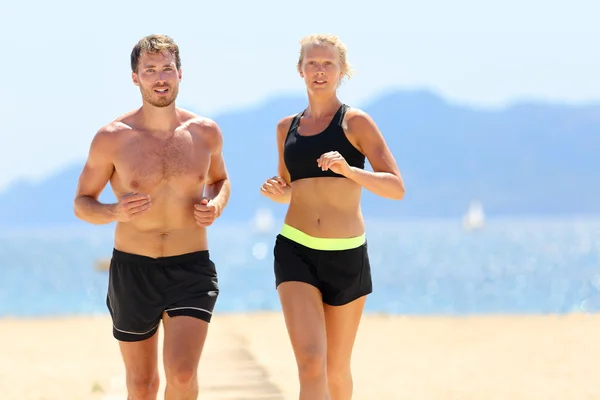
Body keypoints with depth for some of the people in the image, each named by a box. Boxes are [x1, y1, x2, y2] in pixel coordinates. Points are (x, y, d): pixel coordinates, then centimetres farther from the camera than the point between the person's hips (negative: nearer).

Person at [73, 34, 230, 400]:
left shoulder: (205, 132, 0)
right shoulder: (112, 138, -6)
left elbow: (220, 180, 20)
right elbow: (82, 203, 2)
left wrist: (216, 206, -3)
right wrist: (115, 212, -20)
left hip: (191, 270, 0)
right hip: (132, 270, 0)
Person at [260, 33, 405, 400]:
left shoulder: (355, 122, -2)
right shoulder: (287, 128, 10)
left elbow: (397, 188, -11)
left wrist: (349, 170, -27)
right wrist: (276, 193, 1)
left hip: (347, 257, -1)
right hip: (296, 253, 1)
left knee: (337, 369, 12)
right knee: (311, 363, -18)